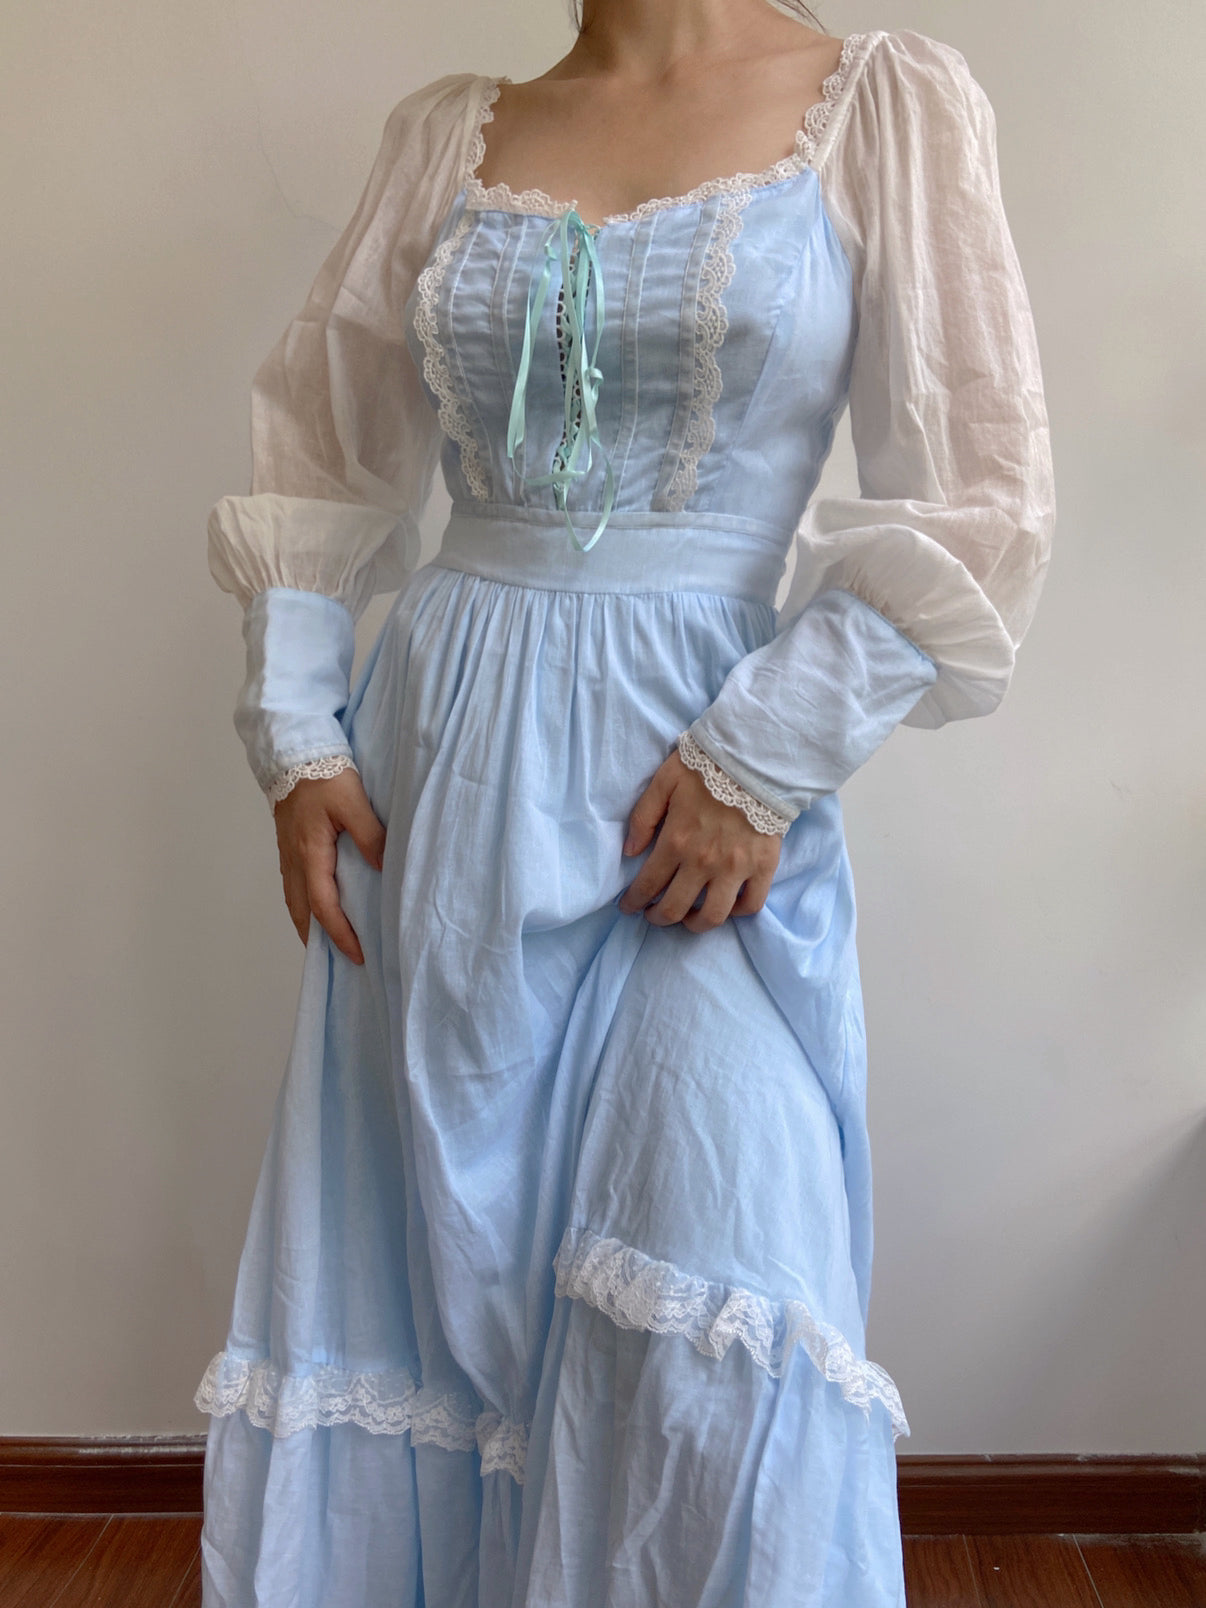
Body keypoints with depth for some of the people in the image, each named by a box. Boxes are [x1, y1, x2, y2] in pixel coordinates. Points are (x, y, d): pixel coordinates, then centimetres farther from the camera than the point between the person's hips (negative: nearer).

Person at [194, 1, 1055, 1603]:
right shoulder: (448, 132, 12)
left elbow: (979, 494, -3)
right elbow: (314, 454, 14)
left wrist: (765, 758, -11)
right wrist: (295, 733, 4)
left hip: (706, 778, -3)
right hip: (437, 758, 4)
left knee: (714, 1335, -7)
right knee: (419, 1259, 11)